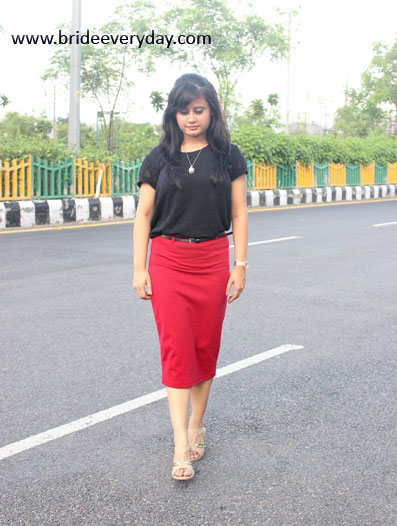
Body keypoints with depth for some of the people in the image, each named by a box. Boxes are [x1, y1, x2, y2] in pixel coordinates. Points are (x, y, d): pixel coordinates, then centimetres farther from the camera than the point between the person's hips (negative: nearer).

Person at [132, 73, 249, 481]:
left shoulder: (228, 156, 5)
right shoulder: (159, 157, 5)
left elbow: (239, 213, 6)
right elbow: (143, 215, 5)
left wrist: (240, 265, 0)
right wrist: (139, 269, -1)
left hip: (213, 260, 1)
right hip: (167, 261, -1)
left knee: (206, 347, 7)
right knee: (176, 348, -6)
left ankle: (196, 426, 25)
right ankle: (181, 445, -4)